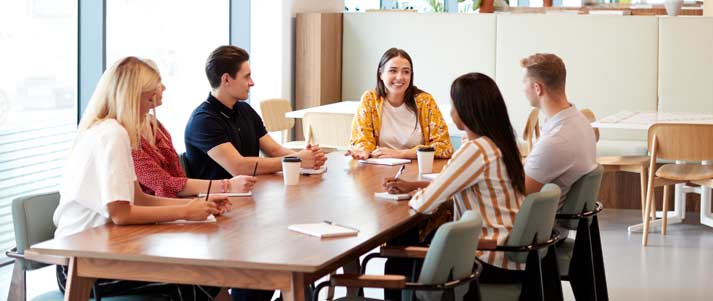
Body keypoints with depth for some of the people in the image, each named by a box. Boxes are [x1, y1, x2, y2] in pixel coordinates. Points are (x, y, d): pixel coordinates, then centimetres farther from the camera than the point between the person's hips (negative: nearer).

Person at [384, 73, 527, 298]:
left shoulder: (475, 150, -22)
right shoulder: (499, 142, 7)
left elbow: (425, 204, -20)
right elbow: (449, 185, 21)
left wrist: (412, 198, 2)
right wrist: (413, 186, 12)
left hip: (495, 262, -8)